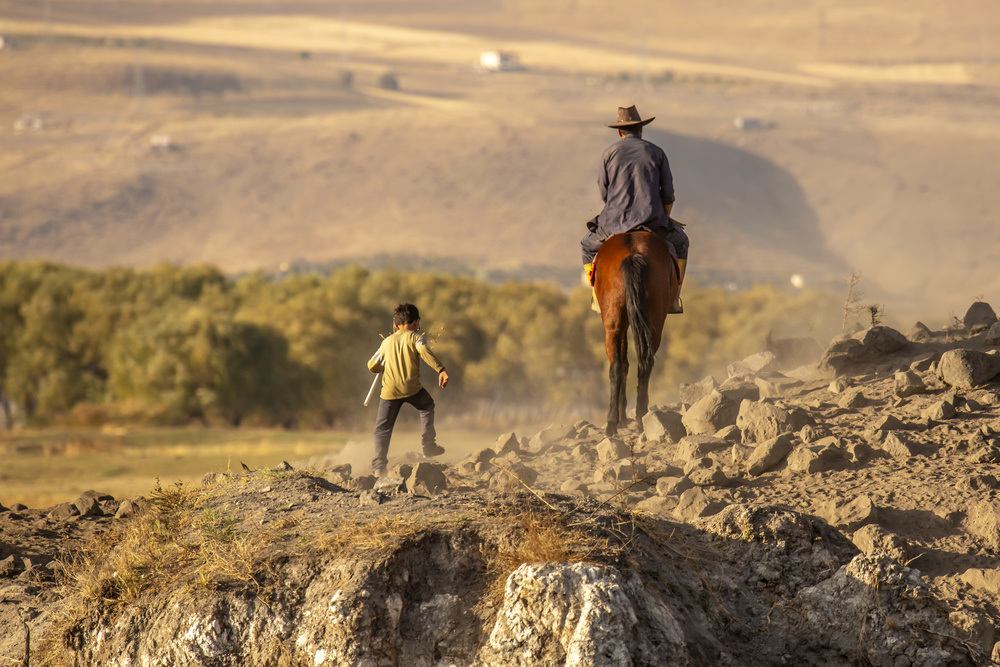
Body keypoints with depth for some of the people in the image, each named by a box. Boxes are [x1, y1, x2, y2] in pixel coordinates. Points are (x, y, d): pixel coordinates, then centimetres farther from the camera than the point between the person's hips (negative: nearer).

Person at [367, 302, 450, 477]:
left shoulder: (387, 342, 16)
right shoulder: (415, 338, 4)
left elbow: (372, 365, 18)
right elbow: (425, 352, -16)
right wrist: (441, 370, -22)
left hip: (389, 390, 2)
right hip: (411, 387, -2)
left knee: (383, 428, 7)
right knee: (427, 406, 27)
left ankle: (379, 466, -4)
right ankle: (429, 444, 20)